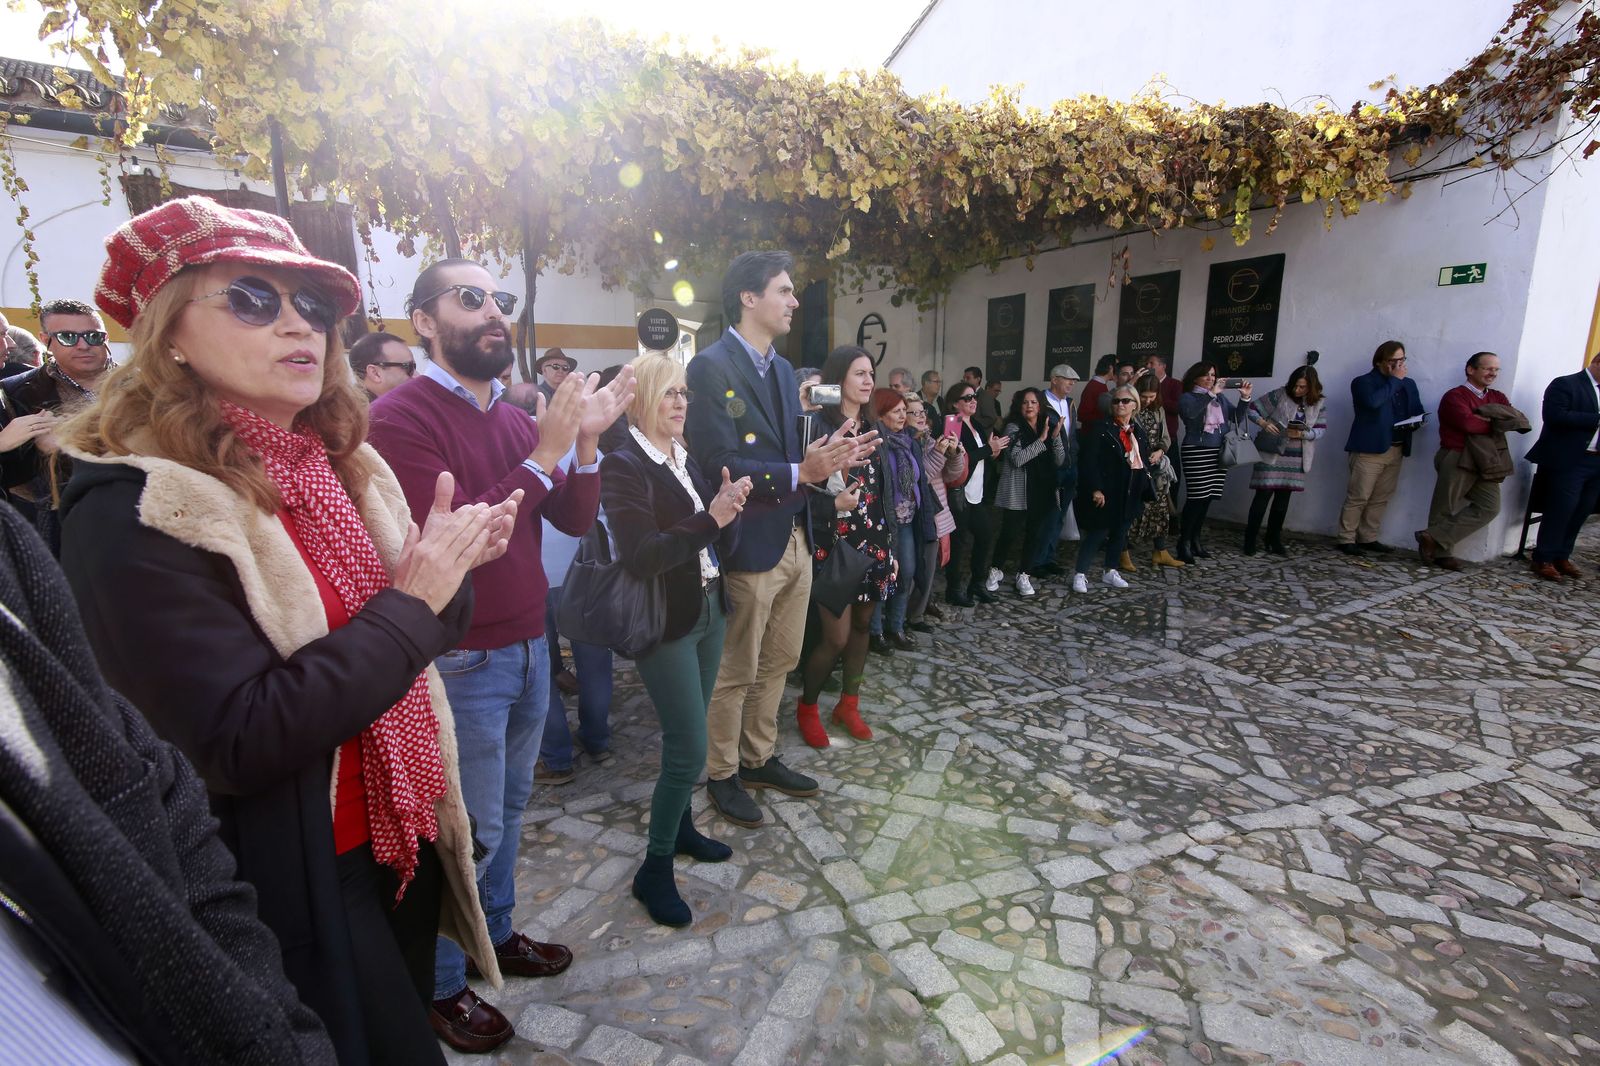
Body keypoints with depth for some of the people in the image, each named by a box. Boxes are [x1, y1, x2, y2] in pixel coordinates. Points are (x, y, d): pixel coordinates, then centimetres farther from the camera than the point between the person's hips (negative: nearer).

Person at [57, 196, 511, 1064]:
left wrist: (450, 567, -9)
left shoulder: (344, 467, 4)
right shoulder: (130, 510, -21)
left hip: (401, 841, 8)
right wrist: (410, 601, -25)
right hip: (299, 880, -7)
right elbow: (243, 743, -28)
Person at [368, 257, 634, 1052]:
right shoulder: (401, 416, -15)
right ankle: (439, 986, 33)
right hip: (462, 662, -7)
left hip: (529, 647, 7)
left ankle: (495, 935, 44)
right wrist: (544, 454, -24)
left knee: (508, 808, 22)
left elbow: (575, 521, 4)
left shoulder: (515, 417, 7)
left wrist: (586, 442, -10)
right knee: (469, 831, 9)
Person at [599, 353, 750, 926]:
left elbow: (722, 546, 8)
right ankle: (654, 869, 17)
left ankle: (681, 828, 40)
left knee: (687, 737, 19)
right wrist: (710, 518, -26)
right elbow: (641, 556, -23)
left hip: (709, 609, 7)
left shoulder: (690, 459, 7)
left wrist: (729, 507, -10)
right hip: (665, 621, -7)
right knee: (689, 750, -3)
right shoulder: (622, 465, -13)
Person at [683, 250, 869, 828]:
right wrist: (800, 473, -27)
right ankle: (722, 775, 29)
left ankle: (759, 757, 39)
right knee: (735, 673, 8)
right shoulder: (710, 368, -15)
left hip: (795, 540, 9)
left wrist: (831, 455, -4)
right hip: (750, 545, -8)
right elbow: (719, 464, -22)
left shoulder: (782, 368, 13)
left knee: (777, 663, 20)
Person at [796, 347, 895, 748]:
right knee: (836, 635, -2)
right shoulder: (817, 427, -11)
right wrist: (834, 503, -28)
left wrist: (892, 547, 11)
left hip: (873, 545, 7)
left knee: (862, 625, 13)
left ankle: (849, 704, 31)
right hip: (833, 546, -7)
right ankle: (807, 707, 22)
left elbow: (884, 495, 13)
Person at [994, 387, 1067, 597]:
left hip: (1041, 491, 5)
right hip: (1016, 492, -5)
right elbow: (1017, 459, -19)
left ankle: (1024, 575, 20)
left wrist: (1056, 437, -13)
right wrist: (1041, 440, -19)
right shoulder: (1014, 428, -7)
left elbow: (1059, 462, 1)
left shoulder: (1048, 427, 7)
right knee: (1009, 533, -1)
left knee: (1033, 534, 9)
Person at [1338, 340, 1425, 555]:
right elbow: (1373, 401, -21)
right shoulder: (1363, 382, -1)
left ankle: (1368, 538, 14)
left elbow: (1418, 412, 21)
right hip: (1369, 448, -6)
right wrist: (1394, 380, -11)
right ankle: (1347, 540, -2)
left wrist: (1415, 423, -1)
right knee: (1358, 497, -7)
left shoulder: (1409, 384, 19)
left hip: (1396, 450, 6)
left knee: (1381, 499, 7)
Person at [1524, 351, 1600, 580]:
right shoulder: (1565, 385, -4)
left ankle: (1562, 556, 20)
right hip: (1568, 461, -7)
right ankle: (1544, 559, 5)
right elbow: (1555, 416, -19)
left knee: (1581, 512, 10)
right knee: (1561, 510, -5)